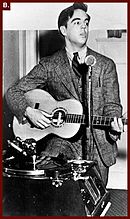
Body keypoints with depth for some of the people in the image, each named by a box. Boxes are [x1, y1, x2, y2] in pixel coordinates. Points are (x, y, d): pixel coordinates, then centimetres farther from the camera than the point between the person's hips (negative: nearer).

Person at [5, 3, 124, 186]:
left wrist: (114, 124, -19)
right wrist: (29, 112, -16)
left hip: (97, 145, 2)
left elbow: (111, 106, 3)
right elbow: (13, 92, 3)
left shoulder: (105, 65, 6)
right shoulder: (49, 65, 3)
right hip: (61, 141, -1)